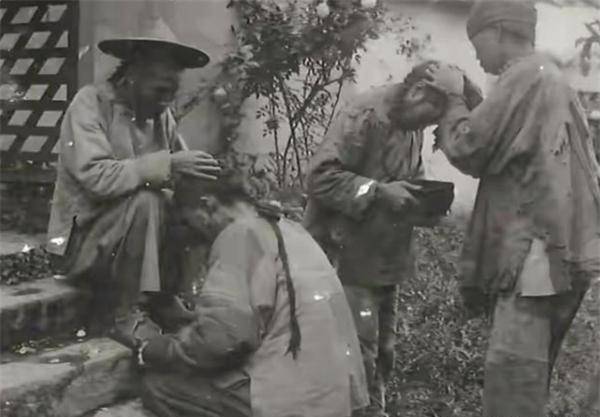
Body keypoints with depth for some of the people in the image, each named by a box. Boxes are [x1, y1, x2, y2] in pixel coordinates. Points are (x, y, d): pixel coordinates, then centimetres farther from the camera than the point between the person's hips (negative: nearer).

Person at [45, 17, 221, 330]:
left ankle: (159, 298, -1)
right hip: (82, 239, -6)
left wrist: (209, 183, -19)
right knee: (145, 199, -30)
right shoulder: (92, 103, -16)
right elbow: (95, 176, -29)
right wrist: (166, 165, -33)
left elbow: (182, 171, 1)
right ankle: (117, 314, -19)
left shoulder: (161, 115, 3)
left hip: (129, 233, 6)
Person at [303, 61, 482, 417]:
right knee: (360, 354, -7)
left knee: (383, 352, 14)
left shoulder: (413, 127, 9)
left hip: (386, 258, 8)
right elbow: (321, 177, -22)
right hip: (349, 258, -8)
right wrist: (378, 192, -27)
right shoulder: (365, 117, -18)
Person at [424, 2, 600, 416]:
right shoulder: (549, 77, 21)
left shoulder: (525, 76, -12)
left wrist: (453, 98, 3)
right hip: (554, 247, 10)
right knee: (527, 379, 16)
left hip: (537, 250, -10)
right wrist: (464, 97, 11)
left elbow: (468, 150, -12)